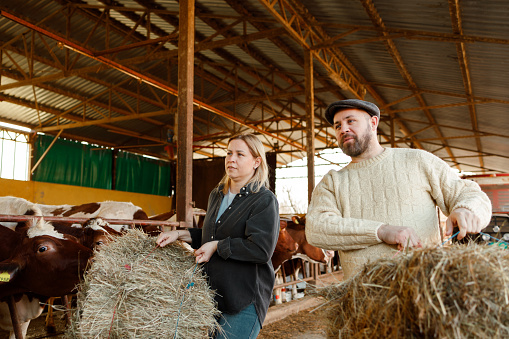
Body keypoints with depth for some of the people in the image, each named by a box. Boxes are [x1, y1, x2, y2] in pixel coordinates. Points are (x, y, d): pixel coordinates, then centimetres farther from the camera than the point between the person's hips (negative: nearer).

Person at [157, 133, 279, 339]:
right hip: (211, 291, 7)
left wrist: (217, 246, -16)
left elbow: (261, 250, -21)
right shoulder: (217, 195, 13)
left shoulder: (265, 200, -11)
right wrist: (180, 234, 9)